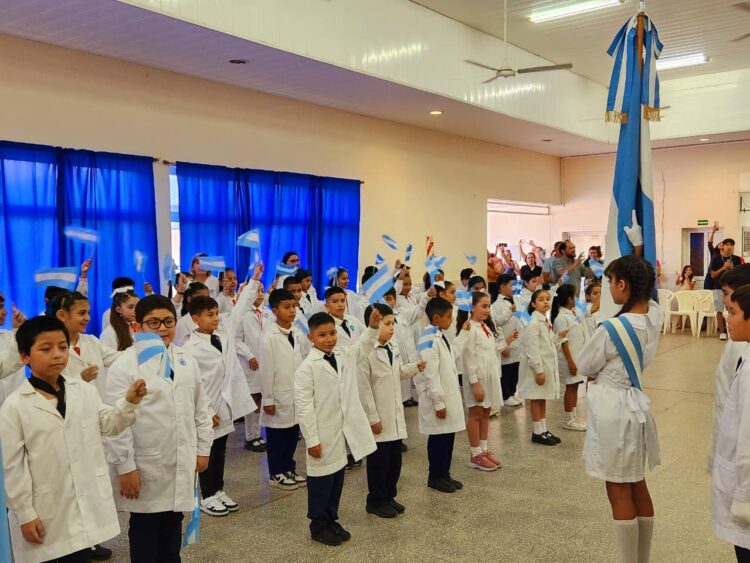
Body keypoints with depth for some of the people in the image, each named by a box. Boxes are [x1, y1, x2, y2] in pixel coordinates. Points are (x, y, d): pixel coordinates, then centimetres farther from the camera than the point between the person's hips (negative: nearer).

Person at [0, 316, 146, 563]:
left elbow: (107, 425, 4)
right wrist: (25, 514, -9)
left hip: (86, 506, 4)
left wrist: (128, 402, -15)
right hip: (44, 513, -3)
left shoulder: (85, 391, -1)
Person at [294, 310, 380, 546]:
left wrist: (373, 327, -8)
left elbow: (363, 346, 14)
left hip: (343, 431, 7)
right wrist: (311, 439, -17)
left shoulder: (344, 356, 4)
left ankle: (331, 520, 33)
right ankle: (318, 526, 23)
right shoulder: (307, 367, -16)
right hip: (323, 434, -7)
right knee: (322, 479, 7)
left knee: (337, 477, 17)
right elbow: (304, 406, -17)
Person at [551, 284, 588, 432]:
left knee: (575, 386, 13)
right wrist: (570, 361, -19)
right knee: (570, 387, 0)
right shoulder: (561, 318, -17)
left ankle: (574, 416, 23)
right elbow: (564, 342, -18)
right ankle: (569, 420, 10)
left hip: (578, 357, 8)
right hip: (569, 358, -8)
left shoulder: (573, 315, 10)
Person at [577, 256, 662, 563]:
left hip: (612, 411, -8)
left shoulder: (611, 329, -25)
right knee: (637, 487, 20)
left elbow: (583, 368, -11)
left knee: (620, 494, 5)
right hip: (634, 405, 8)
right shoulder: (655, 317, -5)